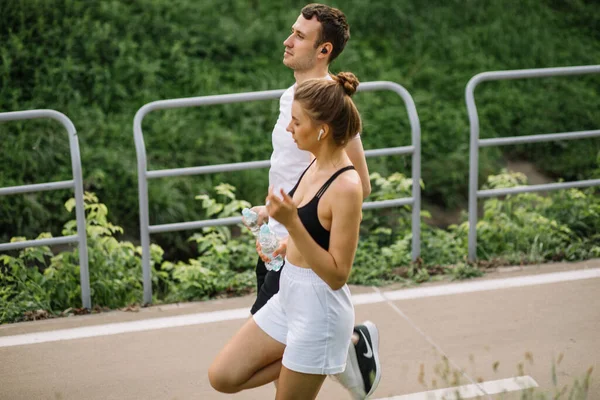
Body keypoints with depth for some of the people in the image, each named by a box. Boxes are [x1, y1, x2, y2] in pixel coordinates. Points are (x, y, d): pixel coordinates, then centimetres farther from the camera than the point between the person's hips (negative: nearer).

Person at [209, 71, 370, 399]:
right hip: (288, 297, 9)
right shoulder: (316, 164, 2)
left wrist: (291, 223, -30)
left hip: (319, 309, -9)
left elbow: (337, 275, -24)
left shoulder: (346, 187, -24)